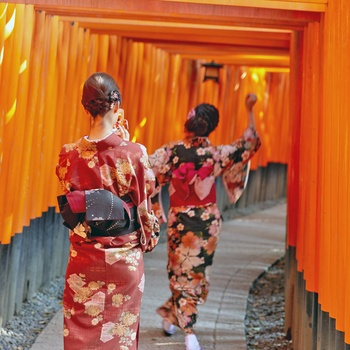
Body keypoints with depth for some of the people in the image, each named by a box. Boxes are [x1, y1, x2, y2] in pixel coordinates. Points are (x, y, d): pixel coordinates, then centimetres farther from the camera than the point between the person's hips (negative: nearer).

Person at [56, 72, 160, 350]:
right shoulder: (134, 153, -15)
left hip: (84, 257, 2)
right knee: (121, 327, 14)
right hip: (125, 257, -1)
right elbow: (144, 199, -7)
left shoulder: (69, 155, -8)